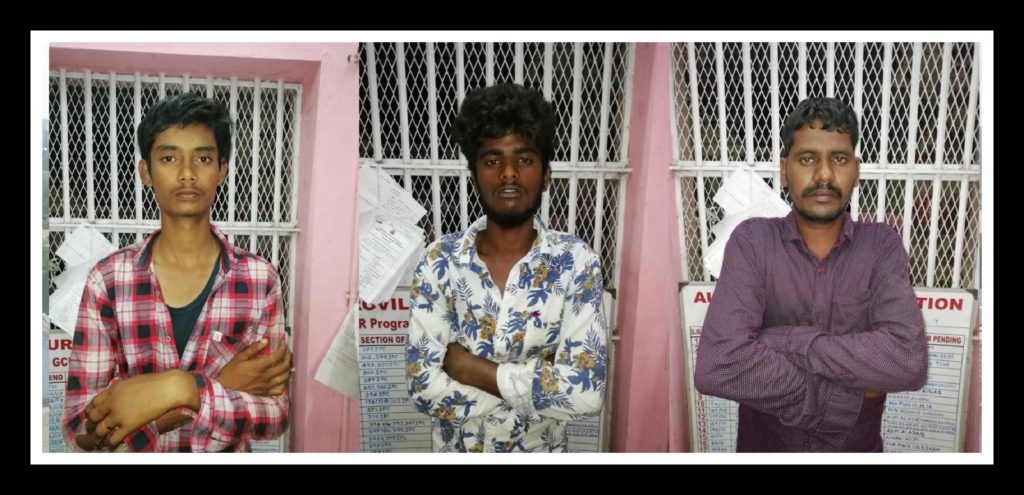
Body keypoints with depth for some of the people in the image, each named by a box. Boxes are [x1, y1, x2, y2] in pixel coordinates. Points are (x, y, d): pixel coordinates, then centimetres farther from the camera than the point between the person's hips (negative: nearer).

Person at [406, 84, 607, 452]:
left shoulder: (576, 263, -14)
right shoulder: (439, 262, -11)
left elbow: (586, 390, -24)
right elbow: (424, 384, -18)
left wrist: (473, 367, -21)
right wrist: (538, 383, -21)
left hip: (541, 453, 0)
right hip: (457, 453, 1)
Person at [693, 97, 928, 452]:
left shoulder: (882, 245, -9)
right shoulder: (751, 242, -13)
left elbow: (909, 362, -25)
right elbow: (717, 368, -28)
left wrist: (780, 340, -25)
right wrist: (847, 395, -23)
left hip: (857, 449, 1)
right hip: (763, 448, -1)